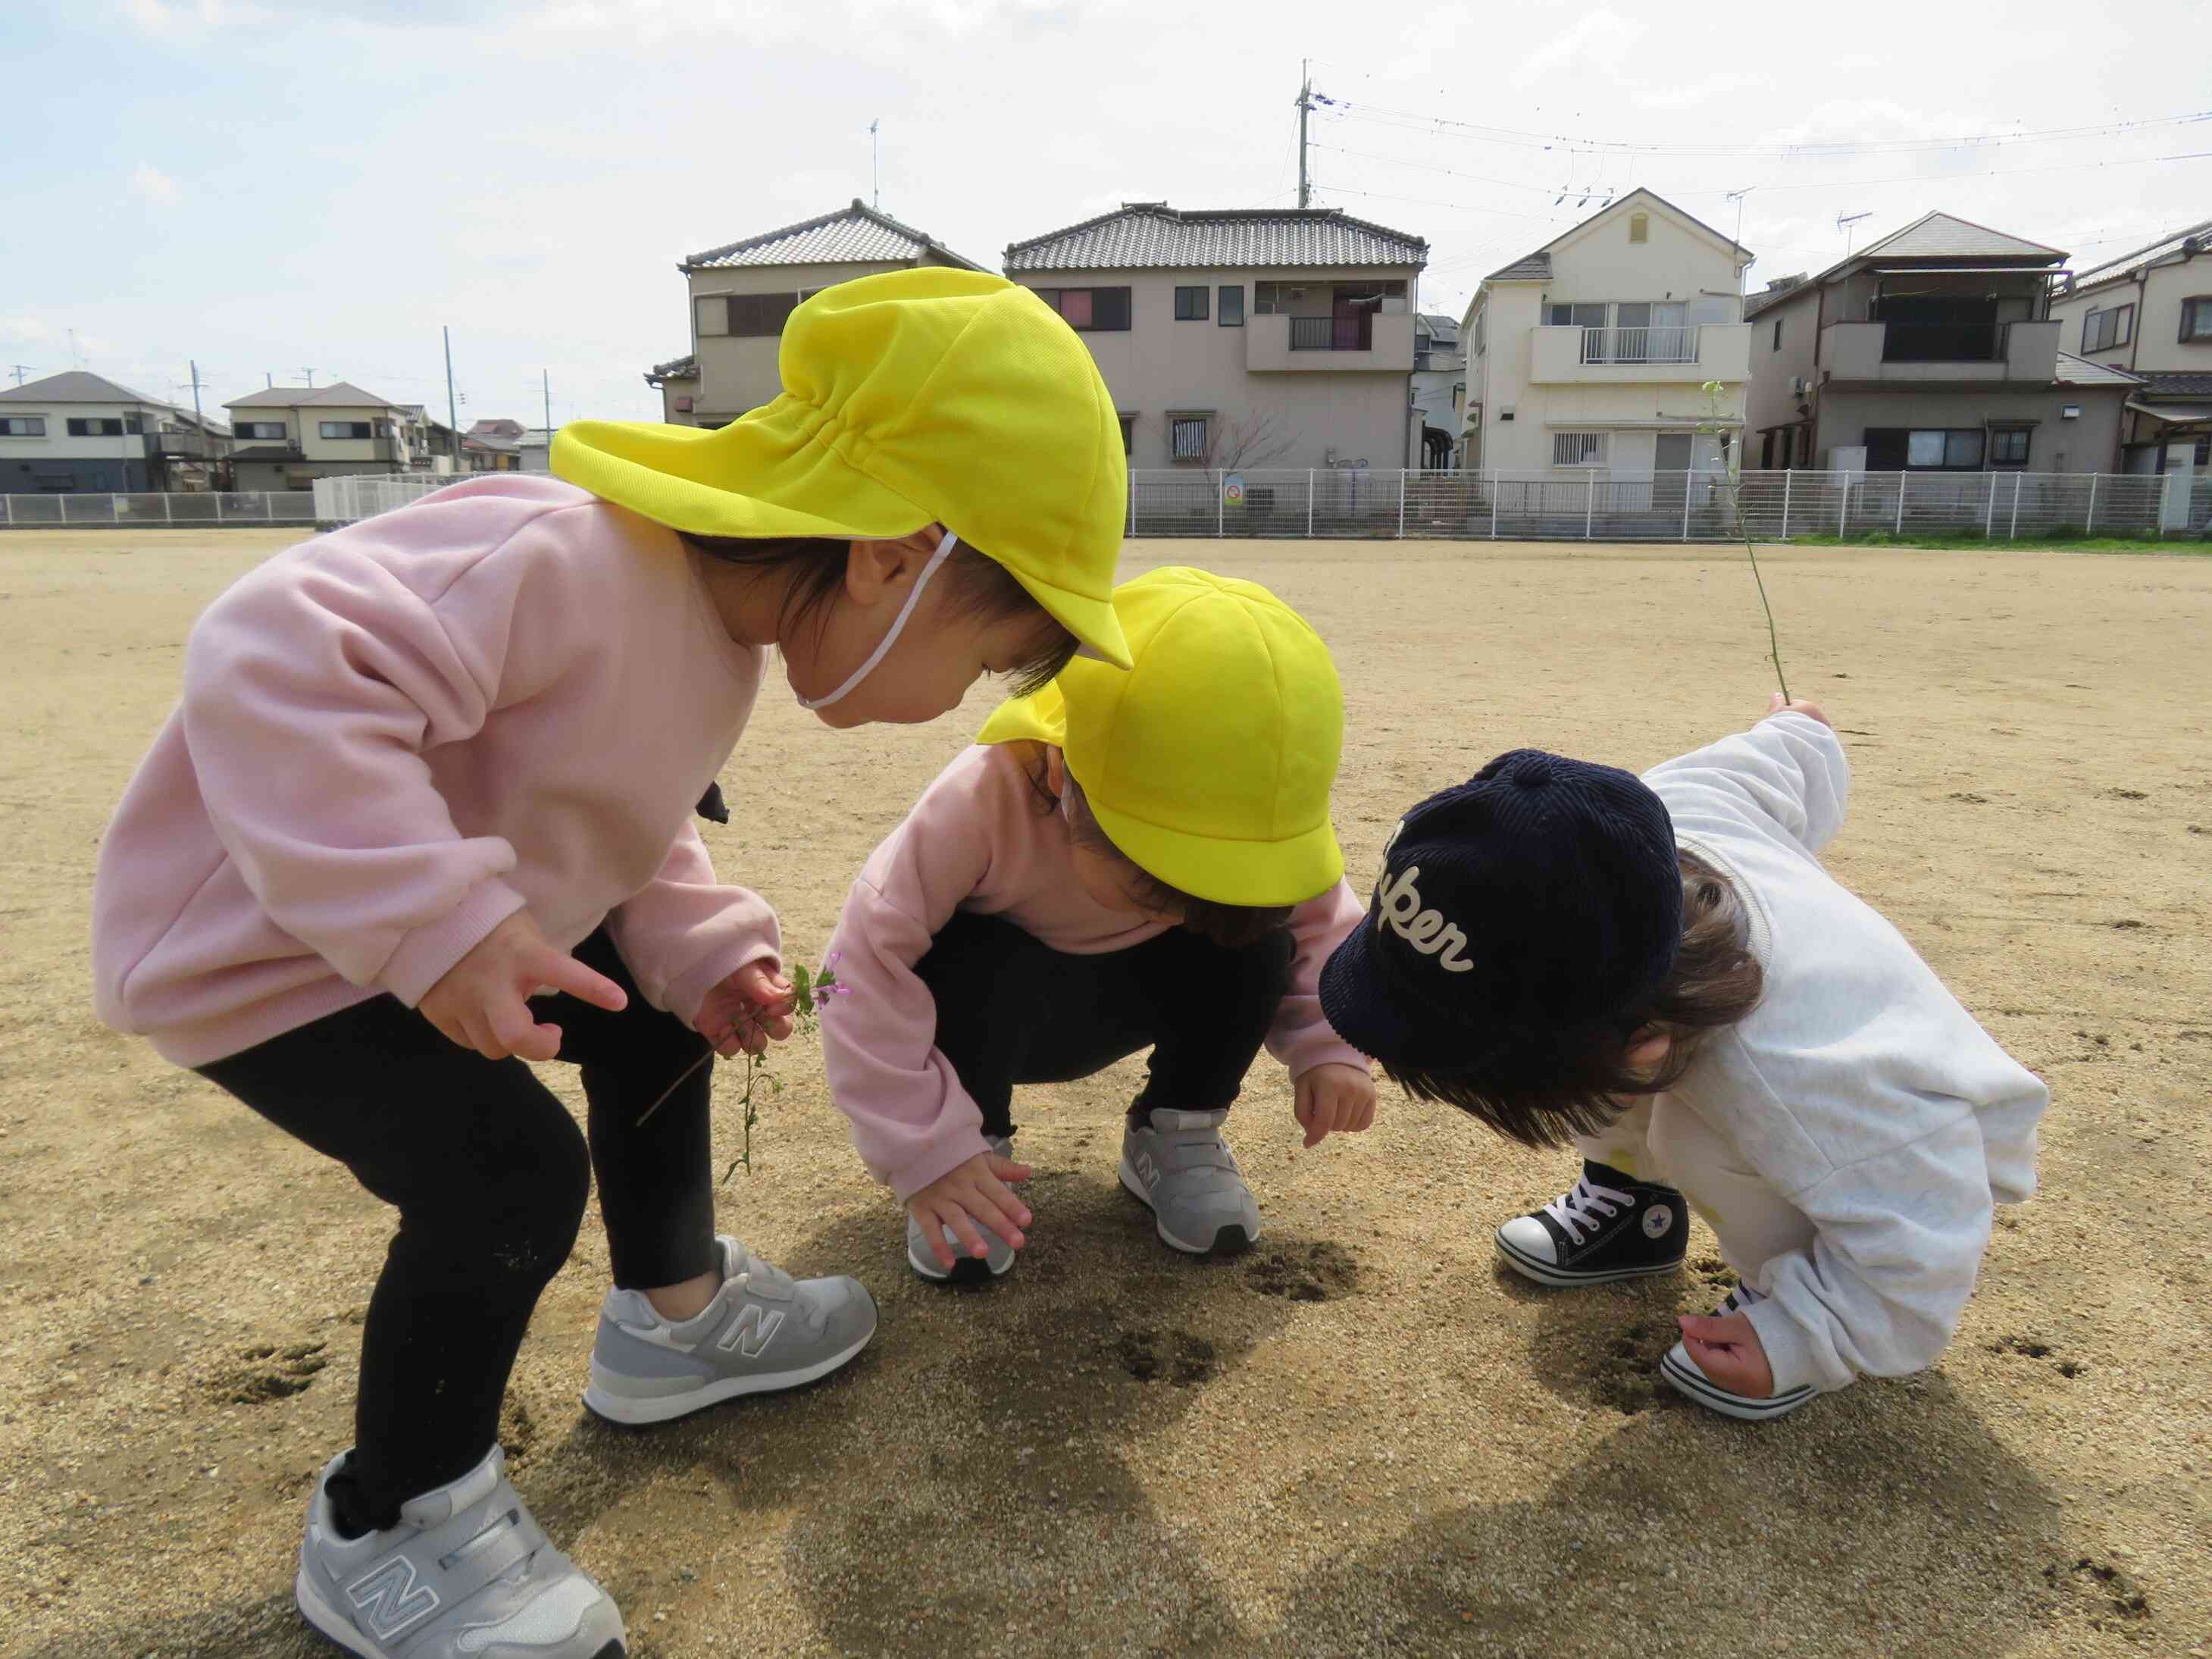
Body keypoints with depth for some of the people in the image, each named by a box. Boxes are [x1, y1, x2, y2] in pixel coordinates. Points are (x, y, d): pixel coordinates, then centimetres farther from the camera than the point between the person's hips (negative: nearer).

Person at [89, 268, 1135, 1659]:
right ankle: (390, 1527, 5)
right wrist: (429, 921, -44)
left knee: (662, 1018, 16)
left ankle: (670, 1318, 37)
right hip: (263, 945, -9)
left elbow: (618, 824, 10)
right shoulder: (573, 565, -34)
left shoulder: (721, 627, -2)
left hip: (442, 926, 9)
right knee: (508, 1172, -22)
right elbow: (276, 668, -41)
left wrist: (705, 950, -3)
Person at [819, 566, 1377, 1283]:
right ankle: (979, 1145, -10)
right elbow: (868, 970, -37)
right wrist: (927, 1153, -40)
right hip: (994, 1003, -3)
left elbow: (1322, 921, -10)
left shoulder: (1253, 830, -27)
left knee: (1258, 948, -24)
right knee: (973, 964, -38)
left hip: (1120, 1004, 3)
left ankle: (1176, 1134, 0)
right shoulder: (982, 801, -39)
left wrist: (1329, 1048, -27)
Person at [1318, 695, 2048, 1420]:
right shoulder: (1671, 803, -32)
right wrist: (1794, 731, 14)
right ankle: (1635, 1199, 10)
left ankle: (1796, 1302, -3)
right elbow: (1787, 756, -9)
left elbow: (1921, 1246, -34)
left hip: (1935, 1152, -6)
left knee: (1702, 1139, -35)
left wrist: (1799, 1342, -24)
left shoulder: (1787, 1081, -48)